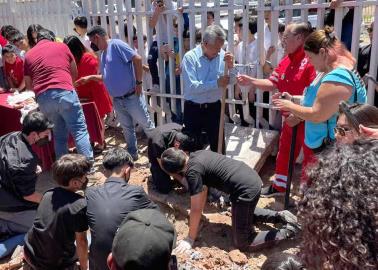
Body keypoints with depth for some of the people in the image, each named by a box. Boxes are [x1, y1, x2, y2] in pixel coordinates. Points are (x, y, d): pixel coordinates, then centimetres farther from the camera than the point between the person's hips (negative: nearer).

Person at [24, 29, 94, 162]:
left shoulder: (29, 55, 21)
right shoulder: (62, 46, 16)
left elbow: (28, 84, 24)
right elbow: (74, 73, 23)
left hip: (43, 98, 3)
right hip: (64, 92, -3)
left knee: (59, 133, 16)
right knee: (79, 130, -1)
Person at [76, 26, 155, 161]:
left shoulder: (116, 44, -11)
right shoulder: (103, 53, 15)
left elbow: (137, 58, -20)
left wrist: (138, 82, -18)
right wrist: (90, 77, 12)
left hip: (132, 97, -8)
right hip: (117, 100, 8)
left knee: (146, 125, 3)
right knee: (127, 128, 16)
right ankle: (132, 154, 28)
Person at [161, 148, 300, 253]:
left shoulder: (192, 172, -15)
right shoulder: (196, 155, 10)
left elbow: (196, 209, -10)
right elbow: (203, 188, 20)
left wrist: (190, 239, 0)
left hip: (246, 190, -10)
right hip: (252, 178, 10)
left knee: (242, 243, 0)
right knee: (244, 214, 37)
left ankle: (288, 230, 3)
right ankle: (279, 215, 23)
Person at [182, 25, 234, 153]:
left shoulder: (222, 55, -3)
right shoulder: (190, 57, -15)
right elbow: (191, 87, -25)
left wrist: (230, 66, -19)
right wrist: (217, 83, -28)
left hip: (214, 108, 3)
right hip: (193, 109, -3)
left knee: (219, 146, 14)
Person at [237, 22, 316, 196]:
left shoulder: (311, 61, -23)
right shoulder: (286, 61, 7)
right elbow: (272, 84, 13)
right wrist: (251, 81, 2)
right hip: (290, 119, 9)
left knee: (310, 159, 7)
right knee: (284, 153, 22)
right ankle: (279, 187, 42)